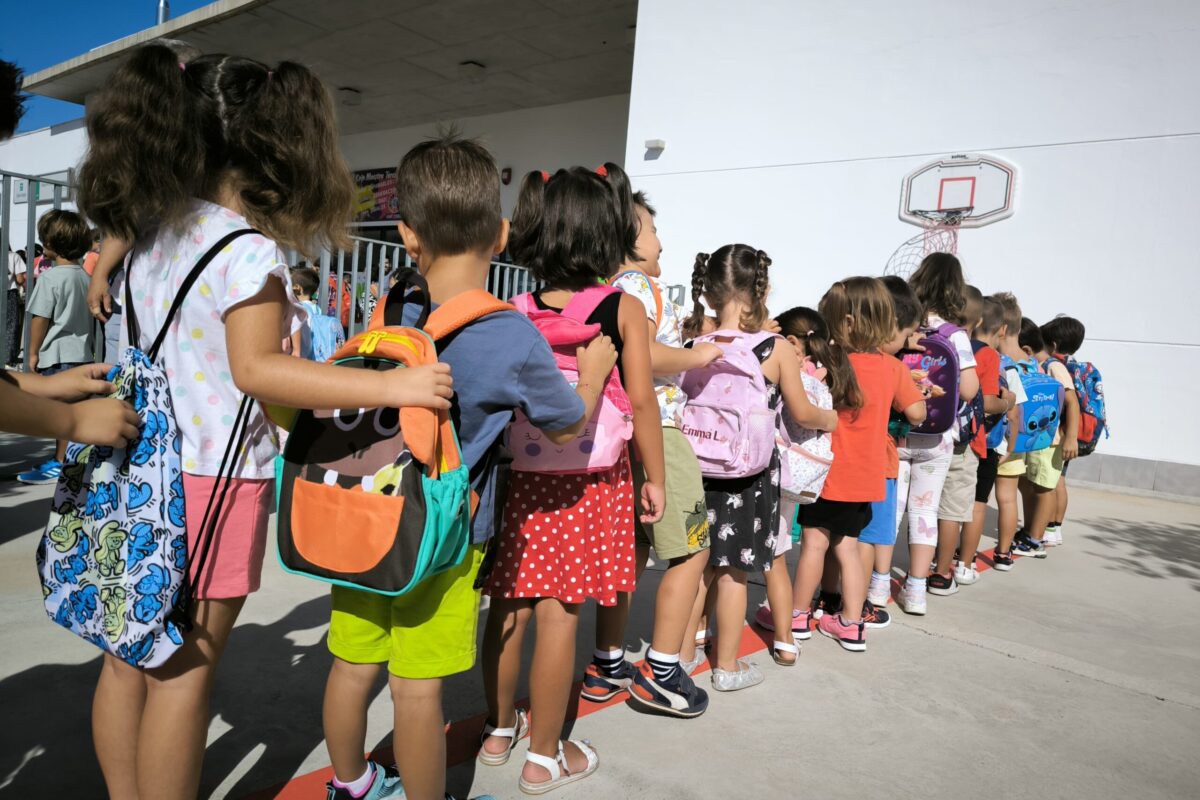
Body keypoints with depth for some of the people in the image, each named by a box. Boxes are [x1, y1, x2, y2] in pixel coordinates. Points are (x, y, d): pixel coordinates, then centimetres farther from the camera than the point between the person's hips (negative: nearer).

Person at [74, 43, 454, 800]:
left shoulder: (150, 236, 10)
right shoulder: (250, 251, -16)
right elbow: (254, 370, -26)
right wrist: (390, 386, -29)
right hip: (211, 476, -8)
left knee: (130, 658, 18)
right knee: (184, 672, 3)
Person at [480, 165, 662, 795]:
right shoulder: (625, 309, -6)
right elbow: (641, 401, -7)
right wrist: (655, 478, 3)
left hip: (519, 475, 4)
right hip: (588, 481, -3)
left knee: (508, 606, 15)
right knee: (559, 616, 3)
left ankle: (499, 730, 35)